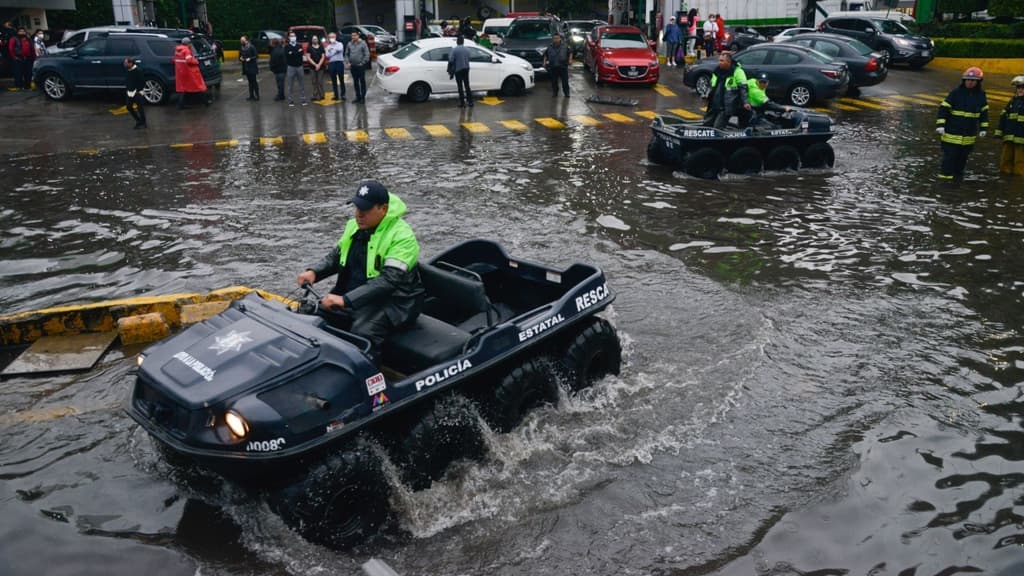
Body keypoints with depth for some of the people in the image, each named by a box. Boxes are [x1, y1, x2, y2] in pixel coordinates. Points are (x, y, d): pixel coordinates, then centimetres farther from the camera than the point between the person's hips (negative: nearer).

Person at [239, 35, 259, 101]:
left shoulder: (251, 47, -10)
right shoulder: (242, 48, 9)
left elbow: (256, 56, -12)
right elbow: (240, 56, 20)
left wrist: (250, 59, -22)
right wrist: (240, 58, -1)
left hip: (252, 67, -6)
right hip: (246, 67, 6)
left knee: (254, 81, -4)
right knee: (250, 82, 10)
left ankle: (257, 96, 1)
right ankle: (251, 96, 14)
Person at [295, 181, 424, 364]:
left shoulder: (401, 235, -19)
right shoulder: (355, 225, 5)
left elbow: (388, 281, -29)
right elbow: (335, 256, 17)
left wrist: (346, 300, -36)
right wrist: (314, 271, -5)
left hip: (393, 299, -7)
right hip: (355, 293, 8)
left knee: (363, 334, -34)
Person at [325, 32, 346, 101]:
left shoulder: (340, 44, 8)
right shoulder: (328, 47, 16)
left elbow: (339, 49, -15)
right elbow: (328, 55, 1)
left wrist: (332, 49, -6)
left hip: (339, 62, -3)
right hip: (331, 63, 3)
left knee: (341, 79, -4)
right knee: (333, 80, 5)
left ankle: (342, 95, -2)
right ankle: (336, 95, 11)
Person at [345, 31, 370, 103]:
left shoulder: (362, 43, -5)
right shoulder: (349, 44, 7)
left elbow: (367, 54, -7)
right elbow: (346, 54, 15)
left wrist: (362, 63, -10)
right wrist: (348, 62, 4)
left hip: (360, 66, -4)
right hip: (352, 66, 5)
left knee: (362, 81, 0)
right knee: (355, 82, 9)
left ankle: (363, 97, 6)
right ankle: (358, 97, 17)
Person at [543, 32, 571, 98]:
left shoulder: (565, 46, 6)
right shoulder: (549, 47, 9)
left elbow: (570, 53, 11)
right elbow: (545, 55, 20)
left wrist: (570, 60, -5)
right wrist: (545, 62, 6)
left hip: (563, 67, -1)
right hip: (553, 68, 1)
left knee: (565, 81, 0)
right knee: (554, 81, 6)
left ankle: (566, 93, 8)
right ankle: (554, 93, 18)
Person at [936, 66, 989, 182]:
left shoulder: (981, 95, 5)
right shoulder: (956, 93, -8)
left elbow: (984, 112, 15)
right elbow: (943, 108, -8)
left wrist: (983, 128, 13)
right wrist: (940, 125, -15)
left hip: (969, 135, 4)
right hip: (952, 133, -4)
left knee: (963, 157, 12)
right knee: (949, 155, -5)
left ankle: (958, 175, 24)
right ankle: (945, 176, 2)